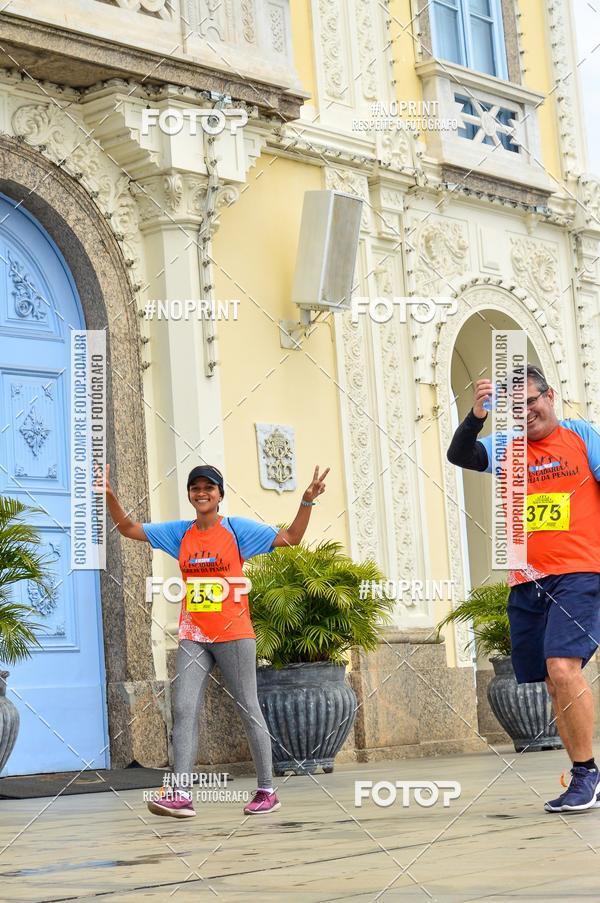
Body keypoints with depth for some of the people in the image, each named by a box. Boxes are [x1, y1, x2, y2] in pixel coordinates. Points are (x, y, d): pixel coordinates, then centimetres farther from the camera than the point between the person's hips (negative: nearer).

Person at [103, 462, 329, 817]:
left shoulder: (238, 529, -1)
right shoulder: (179, 533, 10)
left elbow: (290, 538, -3)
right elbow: (128, 528, 14)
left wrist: (307, 502, -16)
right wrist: (109, 495, 1)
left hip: (234, 634, -4)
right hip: (193, 637, 4)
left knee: (250, 710, 2)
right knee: (184, 711, -7)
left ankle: (267, 790, 10)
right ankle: (181, 794, -11)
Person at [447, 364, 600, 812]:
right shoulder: (508, 449, 11)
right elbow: (460, 455, -2)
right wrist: (476, 417, -19)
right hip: (526, 584, 5)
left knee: (563, 668, -21)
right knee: (556, 685, 6)